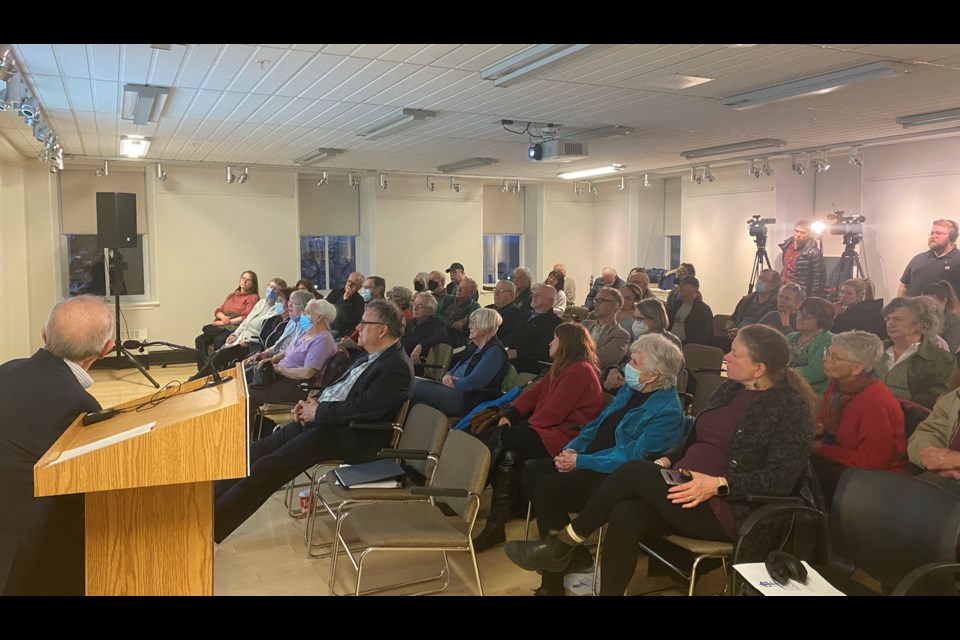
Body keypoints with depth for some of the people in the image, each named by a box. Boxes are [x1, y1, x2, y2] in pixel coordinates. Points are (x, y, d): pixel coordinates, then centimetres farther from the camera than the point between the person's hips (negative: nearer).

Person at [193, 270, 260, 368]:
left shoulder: (253, 297, 6)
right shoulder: (232, 295, 27)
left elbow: (246, 317, -8)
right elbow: (218, 311, 21)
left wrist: (228, 322, -14)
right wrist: (222, 316, -2)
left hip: (235, 327, -6)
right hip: (220, 326, 6)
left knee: (219, 340, -35)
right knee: (199, 340, -18)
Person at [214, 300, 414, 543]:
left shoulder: (398, 367, -15)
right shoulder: (370, 356, 15)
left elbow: (364, 408, -23)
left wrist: (318, 411, -14)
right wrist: (313, 401, 5)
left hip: (347, 436, -10)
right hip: (322, 419, 10)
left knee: (267, 466, -15)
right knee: (256, 451, 2)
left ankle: (211, 525, -8)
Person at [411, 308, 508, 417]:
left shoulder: (495, 351, -12)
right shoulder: (474, 347, 19)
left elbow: (472, 383, -20)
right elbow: (456, 369, 21)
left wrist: (451, 382, -7)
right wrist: (448, 376, -2)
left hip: (468, 401, -9)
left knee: (418, 386, -19)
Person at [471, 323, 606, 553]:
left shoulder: (579, 371, -12)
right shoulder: (561, 369, 20)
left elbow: (552, 413, -17)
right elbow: (533, 394, 13)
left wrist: (526, 425, -3)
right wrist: (508, 415, -2)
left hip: (563, 437, -9)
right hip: (548, 428, 9)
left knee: (501, 439, -20)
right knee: (508, 455, -15)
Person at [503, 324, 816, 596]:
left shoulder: (791, 408, -8)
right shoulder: (728, 390, 15)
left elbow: (781, 478, -16)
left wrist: (717, 484, -26)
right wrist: (667, 461, 3)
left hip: (729, 508, -7)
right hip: (685, 491, 7)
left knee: (635, 471, -24)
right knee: (626, 515, -25)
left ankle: (561, 546, -11)